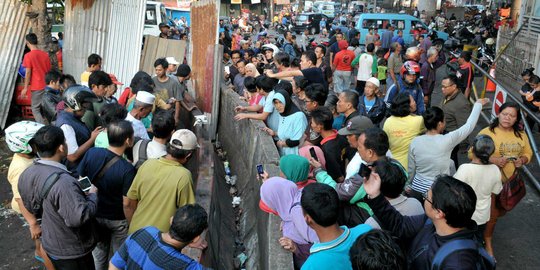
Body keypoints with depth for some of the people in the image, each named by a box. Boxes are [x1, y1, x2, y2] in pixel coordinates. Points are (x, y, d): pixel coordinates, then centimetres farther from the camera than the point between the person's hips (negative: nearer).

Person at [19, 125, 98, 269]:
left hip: (50, 244, 8)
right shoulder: (63, 182, -35)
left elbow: (32, 208, 8)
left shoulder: (27, 174, -6)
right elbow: (78, 217, -37)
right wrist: (92, 195, -22)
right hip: (71, 251, -8)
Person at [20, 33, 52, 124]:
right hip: (47, 86, 5)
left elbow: (28, 73, -11)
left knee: (35, 109, 2)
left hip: (36, 87, -5)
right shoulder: (45, 54, 5)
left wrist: (25, 88, -5)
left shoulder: (28, 56, -10)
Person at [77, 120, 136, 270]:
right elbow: (127, 204, -24)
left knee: (99, 251, 28)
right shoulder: (127, 169, -31)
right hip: (117, 219, -4)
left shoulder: (91, 153, -19)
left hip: (94, 214, 4)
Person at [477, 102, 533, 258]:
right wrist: (492, 159, -30)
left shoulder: (521, 135, 1)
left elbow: (528, 153, 12)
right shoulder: (486, 132, -16)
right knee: (491, 214, 5)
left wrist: (523, 160, -11)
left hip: (511, 181, 6)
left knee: (501, 211, 21)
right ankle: (487, 243, 31)